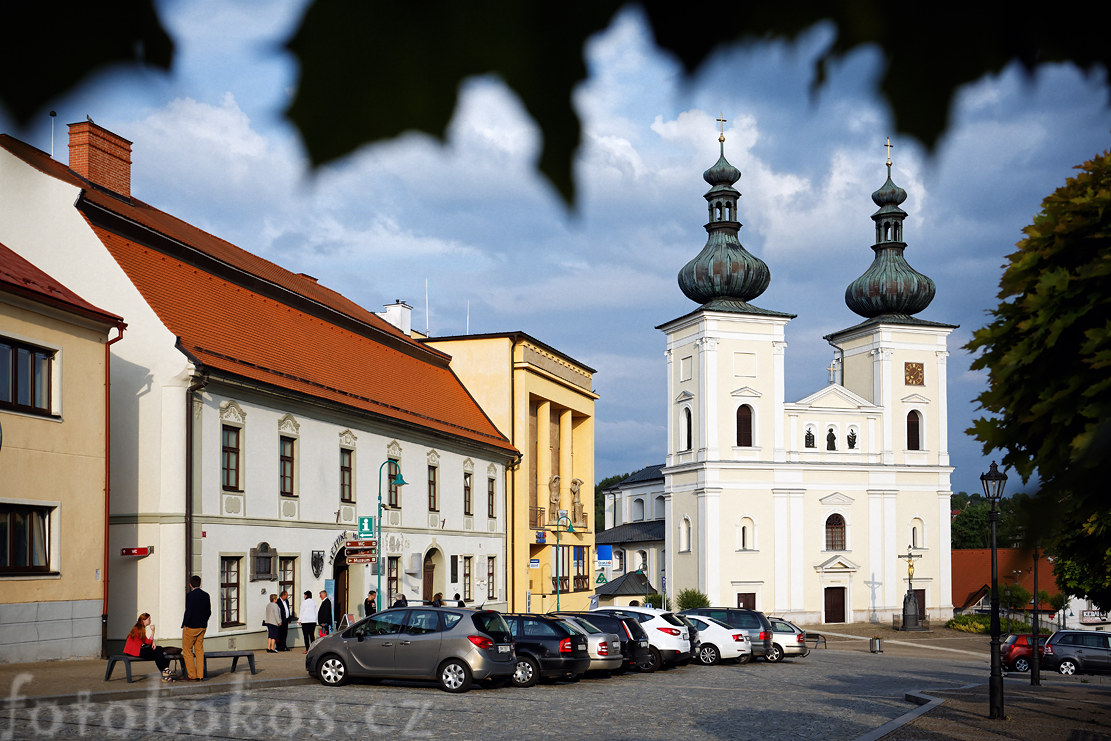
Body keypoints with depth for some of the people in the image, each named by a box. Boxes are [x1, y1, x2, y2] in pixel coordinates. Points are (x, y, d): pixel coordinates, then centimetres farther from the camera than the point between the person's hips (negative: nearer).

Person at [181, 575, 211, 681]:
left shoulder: (190, 595, -15)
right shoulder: (206, 595, 4)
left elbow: (188, 612, -18)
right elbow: (209, 612, 9)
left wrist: (184, 625, -7)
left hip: (191, 627, -6)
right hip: (202, 627, 6)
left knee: (187, 650, 4)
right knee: (199, 650, 11)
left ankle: (192, 676, 2)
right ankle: (200, 675, 9)